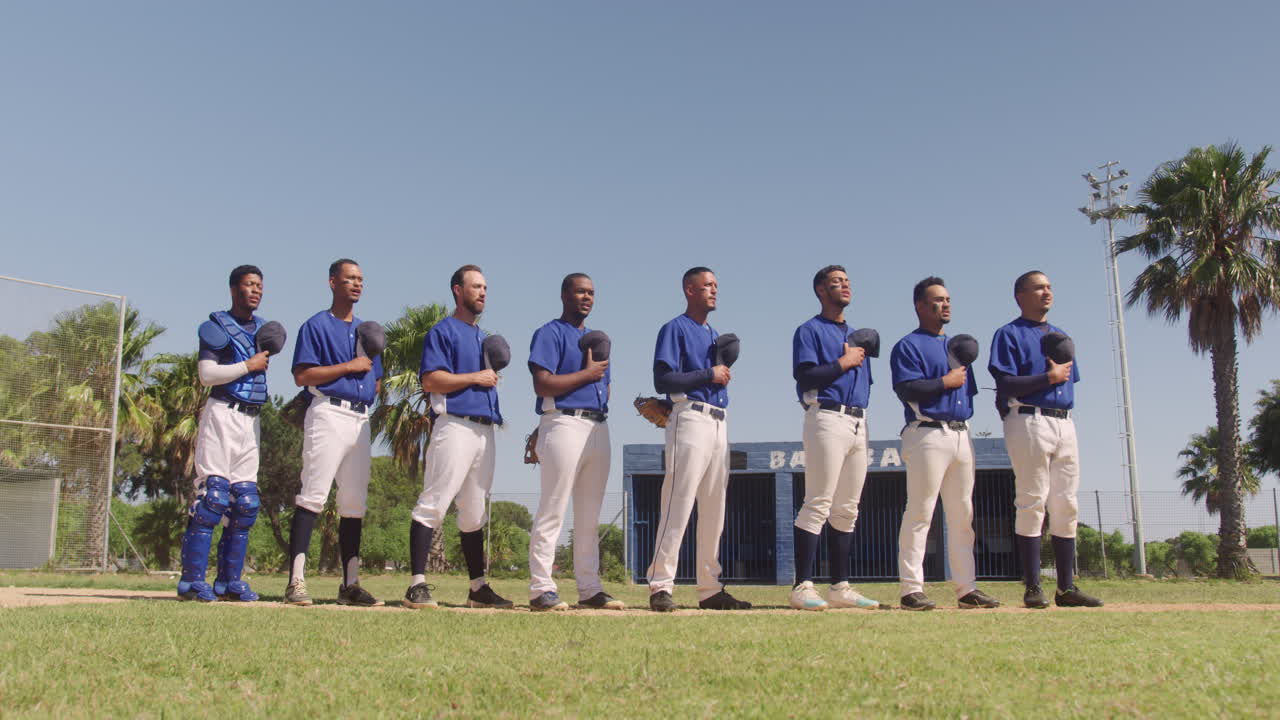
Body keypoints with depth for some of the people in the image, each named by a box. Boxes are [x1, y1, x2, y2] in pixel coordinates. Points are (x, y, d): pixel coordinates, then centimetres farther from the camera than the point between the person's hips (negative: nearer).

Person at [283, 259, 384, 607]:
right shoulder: (316, 325, 2)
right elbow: (302, 376, -9)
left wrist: (373, 395, 3)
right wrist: (349, 367, -10)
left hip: (361, 418, 7)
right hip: (329, 414, -7)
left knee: (355, 502, 6)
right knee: (313, 496, -12)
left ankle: (350, 584, 10)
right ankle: (296, 581, -12)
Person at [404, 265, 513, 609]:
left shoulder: (483, 337, 25)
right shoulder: (443, 331, 0)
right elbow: (430, 380, -12)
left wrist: (493, 373, 8)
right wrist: (476, 377, -9)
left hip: (484, 427, 8)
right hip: (455, 424, -8)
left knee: (475, 513, 10)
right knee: (433, 504, -10)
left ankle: (479, 588, 13)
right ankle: (417, 584, -10)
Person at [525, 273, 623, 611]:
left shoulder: (595, 338, 24)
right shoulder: (551, 333, -1)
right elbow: (542, 383, -14)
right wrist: (587, 374, -10)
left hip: (599, 427, 8)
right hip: (565, 424, -8)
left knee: (590, 516, 8)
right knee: (553, 510, -8)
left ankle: (589, 589, 12)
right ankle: (541, 589, -5)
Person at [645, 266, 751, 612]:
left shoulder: (715, 334, 24)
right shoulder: (675, 329, 0)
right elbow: (663, 379, -11)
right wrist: (709, 375, -10)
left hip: (719, 421, 8)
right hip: (691, 417, -8)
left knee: (714, 511, 7)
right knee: (678, 505, -12)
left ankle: (710, 590, 12)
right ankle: (660, 587, -9)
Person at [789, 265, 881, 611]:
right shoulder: (810, 330, 1)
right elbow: (805, 375, -13)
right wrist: (844, 362, -9)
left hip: (858, 422, 8)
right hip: (828, 419, -8)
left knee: (847, 510, 8)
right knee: (817, 505, -12)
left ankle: (840, 587, 13)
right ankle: (803, 587, -11)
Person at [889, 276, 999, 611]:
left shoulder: (958, 345, 24)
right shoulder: (908, 346, -1)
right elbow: (905, 388, -14)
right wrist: (946, 382, -11)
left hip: (961, 434, 8)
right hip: (928, 434, -8)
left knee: (963, 515, 8)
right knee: (919, 514, -8)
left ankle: (967, 588, 12)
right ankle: (911, 589, -6)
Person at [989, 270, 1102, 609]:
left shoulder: (1061, 336, 23)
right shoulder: (1009, 334, 1)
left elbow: (1070, 380, 22)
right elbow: (1006, 384, -10)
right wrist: (1049, 378, -11)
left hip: (1065, 423, 7)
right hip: (1029, 422, -7)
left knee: (1067, 505, 5)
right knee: (1032, 504, -6)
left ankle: (1067, 588, 10)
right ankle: (1033, 588, -3)